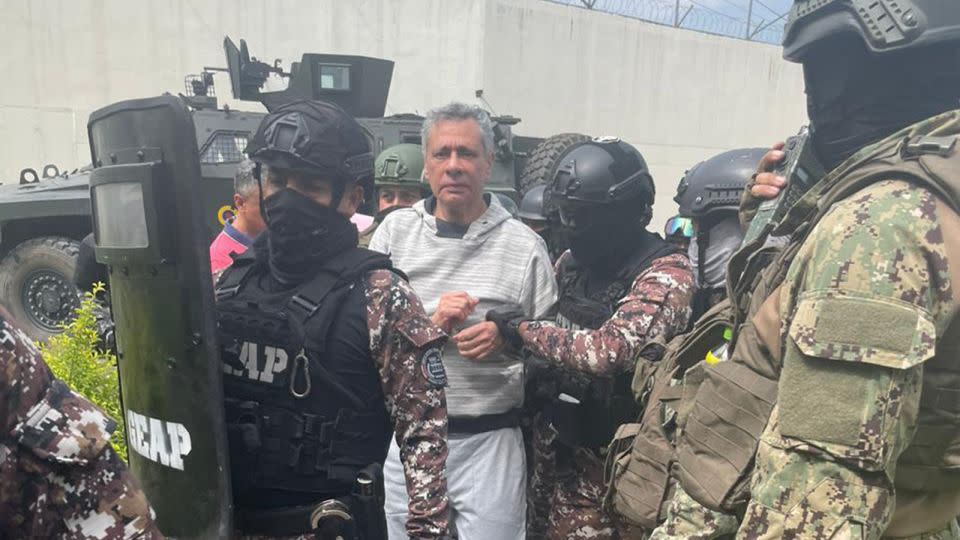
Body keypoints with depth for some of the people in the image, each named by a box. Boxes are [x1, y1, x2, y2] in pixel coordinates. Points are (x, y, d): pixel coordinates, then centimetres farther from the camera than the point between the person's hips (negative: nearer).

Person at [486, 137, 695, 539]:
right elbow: (548, 323, 17)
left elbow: (611, 349, -29)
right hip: (558, 444, 6)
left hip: (615, 455, -6)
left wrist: (522, 330, -21)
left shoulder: (666, 271, -16)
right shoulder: (571, 262, 5)